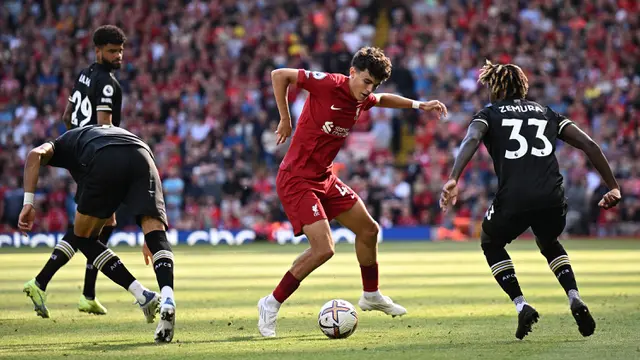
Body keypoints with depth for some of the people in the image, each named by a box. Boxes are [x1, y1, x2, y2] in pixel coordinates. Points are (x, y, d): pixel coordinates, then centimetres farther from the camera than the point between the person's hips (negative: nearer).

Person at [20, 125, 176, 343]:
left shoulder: (63, 144, 37)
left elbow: (35, 154, 11)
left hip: (105, 162, -3)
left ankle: (142, 295, 6)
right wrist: (149, 239, 50)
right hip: (142, 157, 3)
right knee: (156, 235, -4)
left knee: (83, 237, 16)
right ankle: (167, 297, -32)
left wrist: (28, 202, 5)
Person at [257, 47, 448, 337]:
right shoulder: (329, 84, -20)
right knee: (323, 249, -19)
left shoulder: (362, 100, 4)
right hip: (297, 180, -9)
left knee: (368, 230, 17)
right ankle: (271, 304, -5)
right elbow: (279, 75, -18)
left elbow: (382, 100, 30)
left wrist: (418, 105, 20)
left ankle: (371, 296, 38)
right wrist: (285, 120, -14)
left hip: (324, 179, 9)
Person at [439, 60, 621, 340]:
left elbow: (471, 139, -9)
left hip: (513, 199, -3)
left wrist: (453, 180, -22)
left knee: (491, 244, 28)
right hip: (553, 198, 3)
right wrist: (613, 187, 18)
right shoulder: (546, 114, 25)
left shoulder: (489, 114, 16)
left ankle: (521, 306, 10)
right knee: (549, 244, 35)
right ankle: (575, 300, 11)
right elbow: (589, 144, 15)